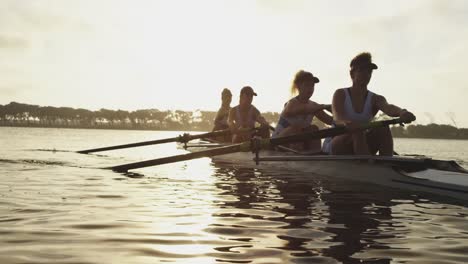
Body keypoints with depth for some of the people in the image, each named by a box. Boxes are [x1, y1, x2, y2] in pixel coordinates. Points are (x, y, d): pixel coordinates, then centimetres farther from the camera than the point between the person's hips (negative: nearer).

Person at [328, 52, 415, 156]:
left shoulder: (375, 99, 5)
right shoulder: (340, 94, -2)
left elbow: (388, 108, -20)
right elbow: (337, 117, -22)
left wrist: (401, 112, -46)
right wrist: (347, 123, -49)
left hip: (363, 145, 3)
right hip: (338, 146, -3)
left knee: (383, 128, -22)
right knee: (357, 132, -33)